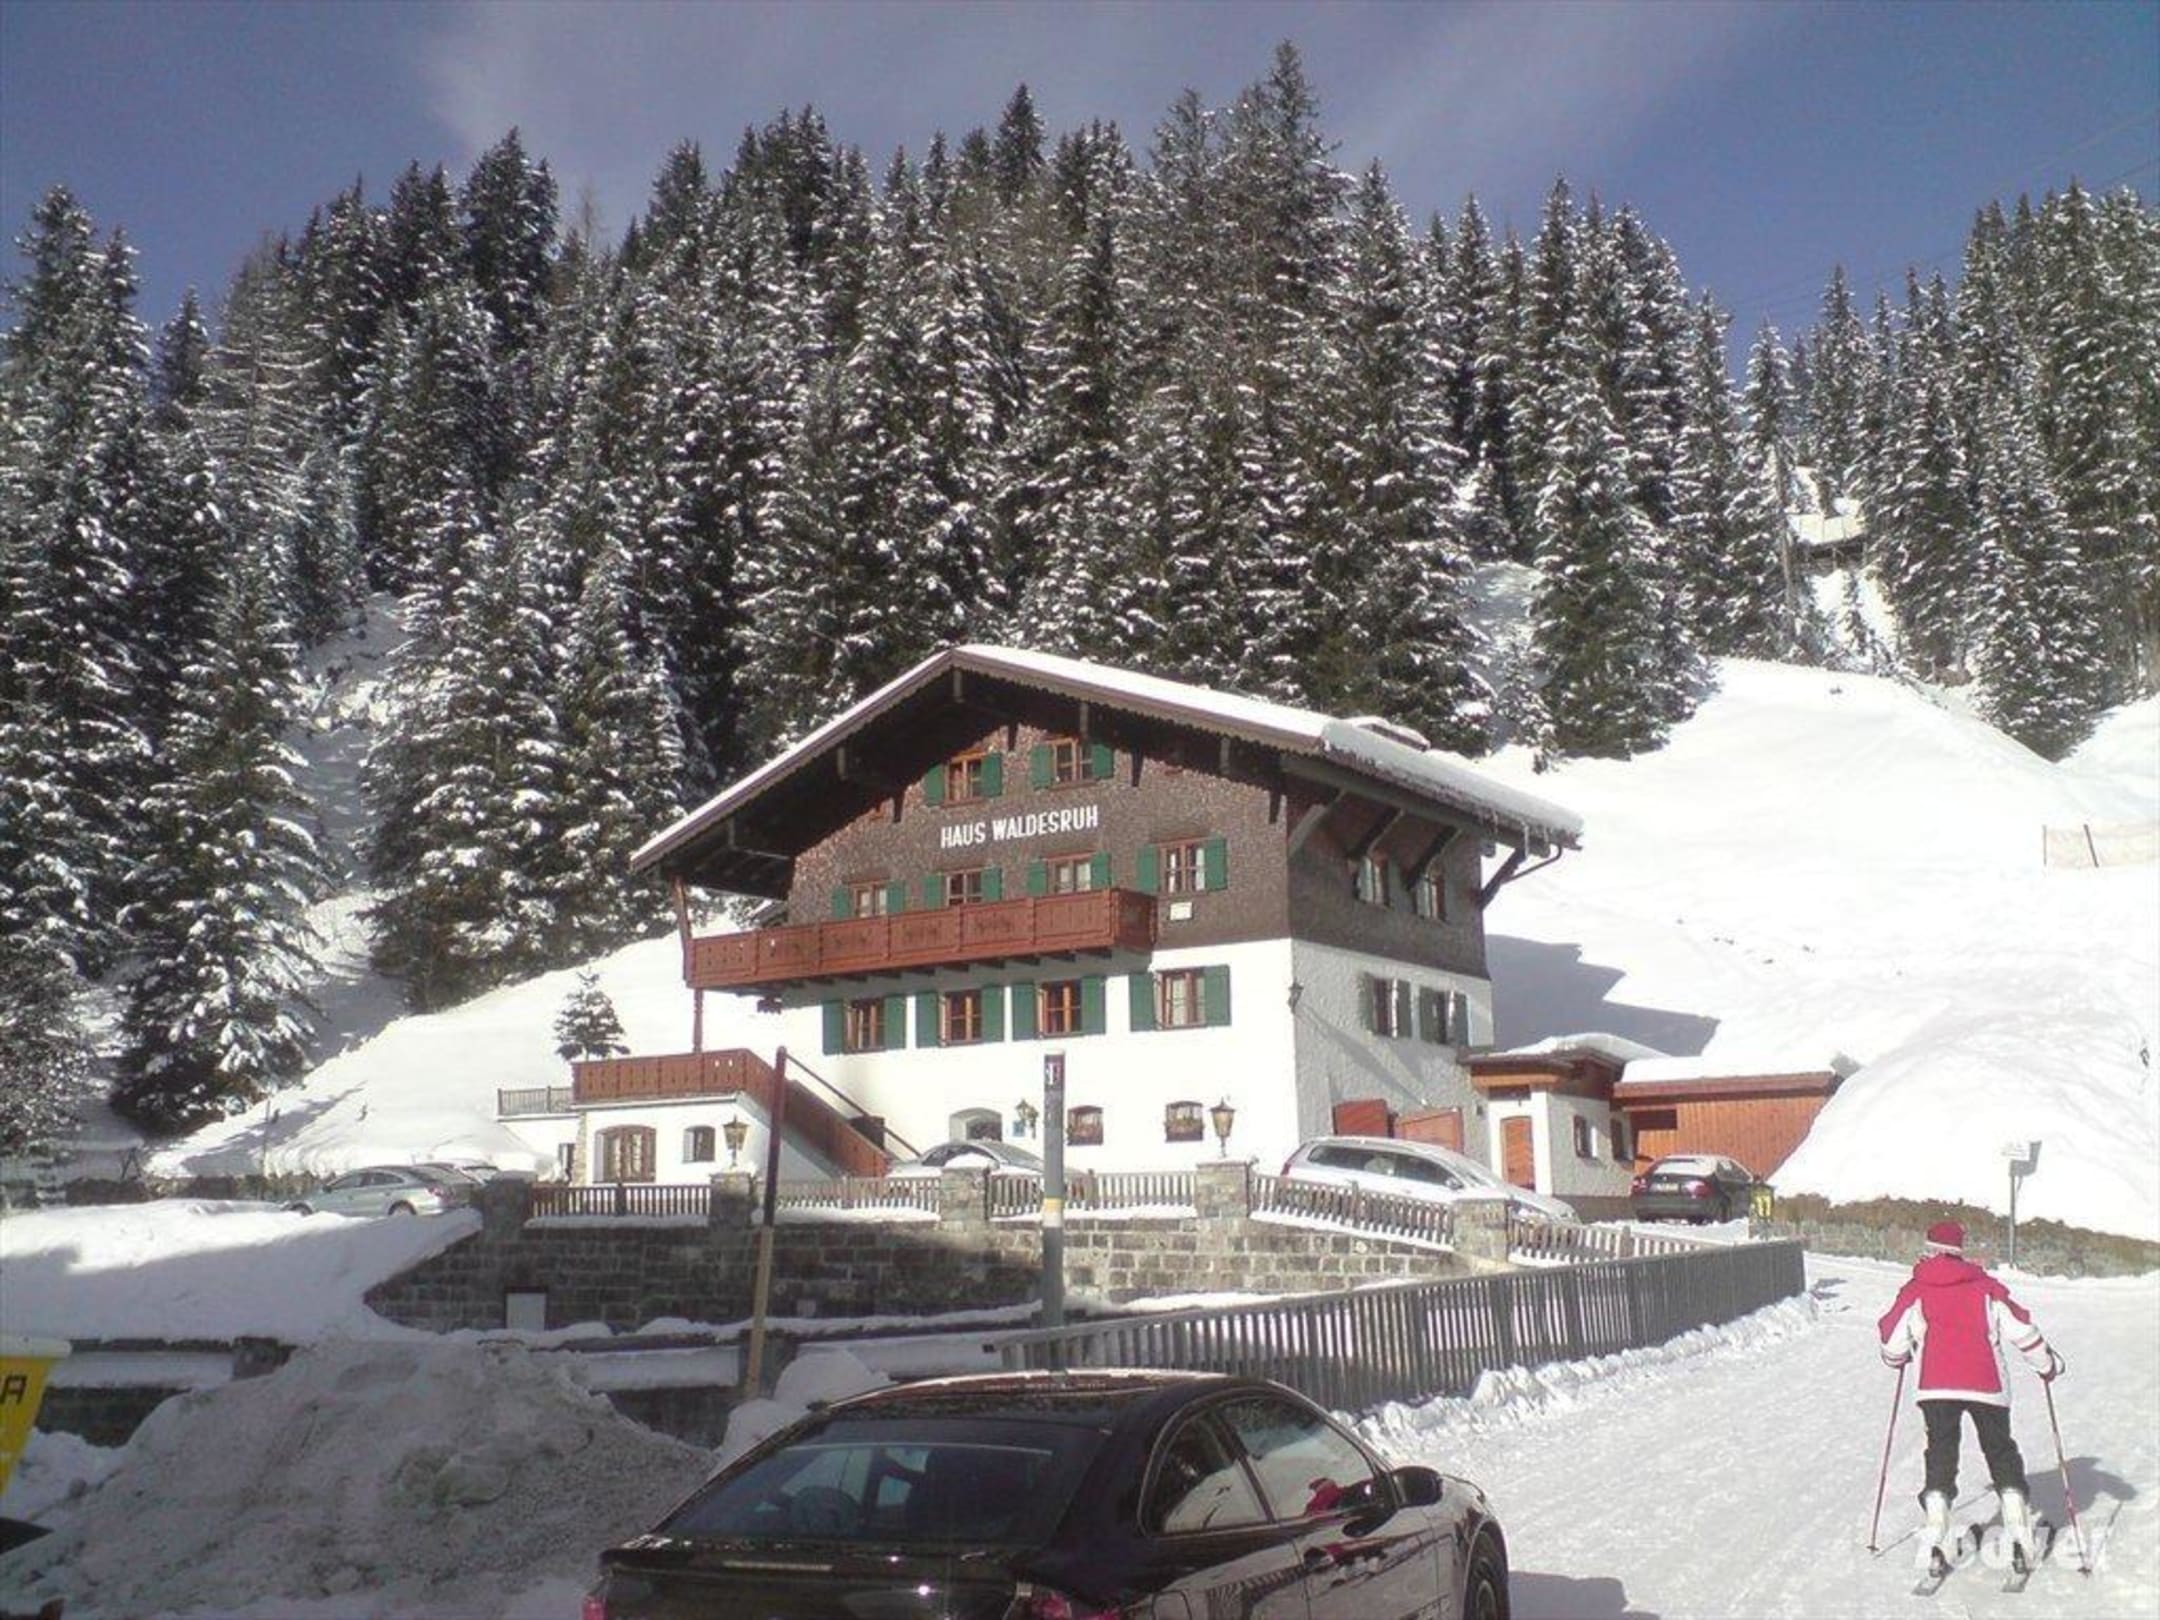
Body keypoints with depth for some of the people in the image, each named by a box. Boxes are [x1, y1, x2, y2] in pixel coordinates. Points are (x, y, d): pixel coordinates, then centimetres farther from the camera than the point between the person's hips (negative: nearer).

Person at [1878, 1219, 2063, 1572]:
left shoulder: (1915, 1291, 5)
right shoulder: (1985, 1288, 7)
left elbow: (1893, 1338, 8)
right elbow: (2021, 1329, 7)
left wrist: (1896, 1359, 31)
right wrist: (2048, 1363, 23)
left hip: (1936, 1386, -1)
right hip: (1987, 1384, 1)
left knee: (1940, 1453, 7)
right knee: (2001, 1451, 13)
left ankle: (1938, 1538, -6)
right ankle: (2018, 1532, 2)